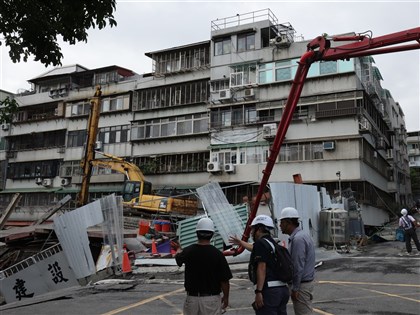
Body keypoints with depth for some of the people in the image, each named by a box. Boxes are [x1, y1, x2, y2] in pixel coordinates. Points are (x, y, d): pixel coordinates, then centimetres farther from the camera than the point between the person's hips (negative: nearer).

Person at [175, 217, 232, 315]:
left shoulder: (189, 251, -6)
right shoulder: (217, 254, -14)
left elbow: (178, 259, 19)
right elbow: (224, 280, -10)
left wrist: (179, 250, 42)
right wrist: (226, 297, 7)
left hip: (192, 298, 2)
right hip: (211, 299, -2)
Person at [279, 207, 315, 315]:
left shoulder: (298, 239, -20)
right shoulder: (302, 235, 12)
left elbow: (298, 266, -22)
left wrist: (295, 289, -18)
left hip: (301, 285, -10)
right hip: (306, 282, 10)